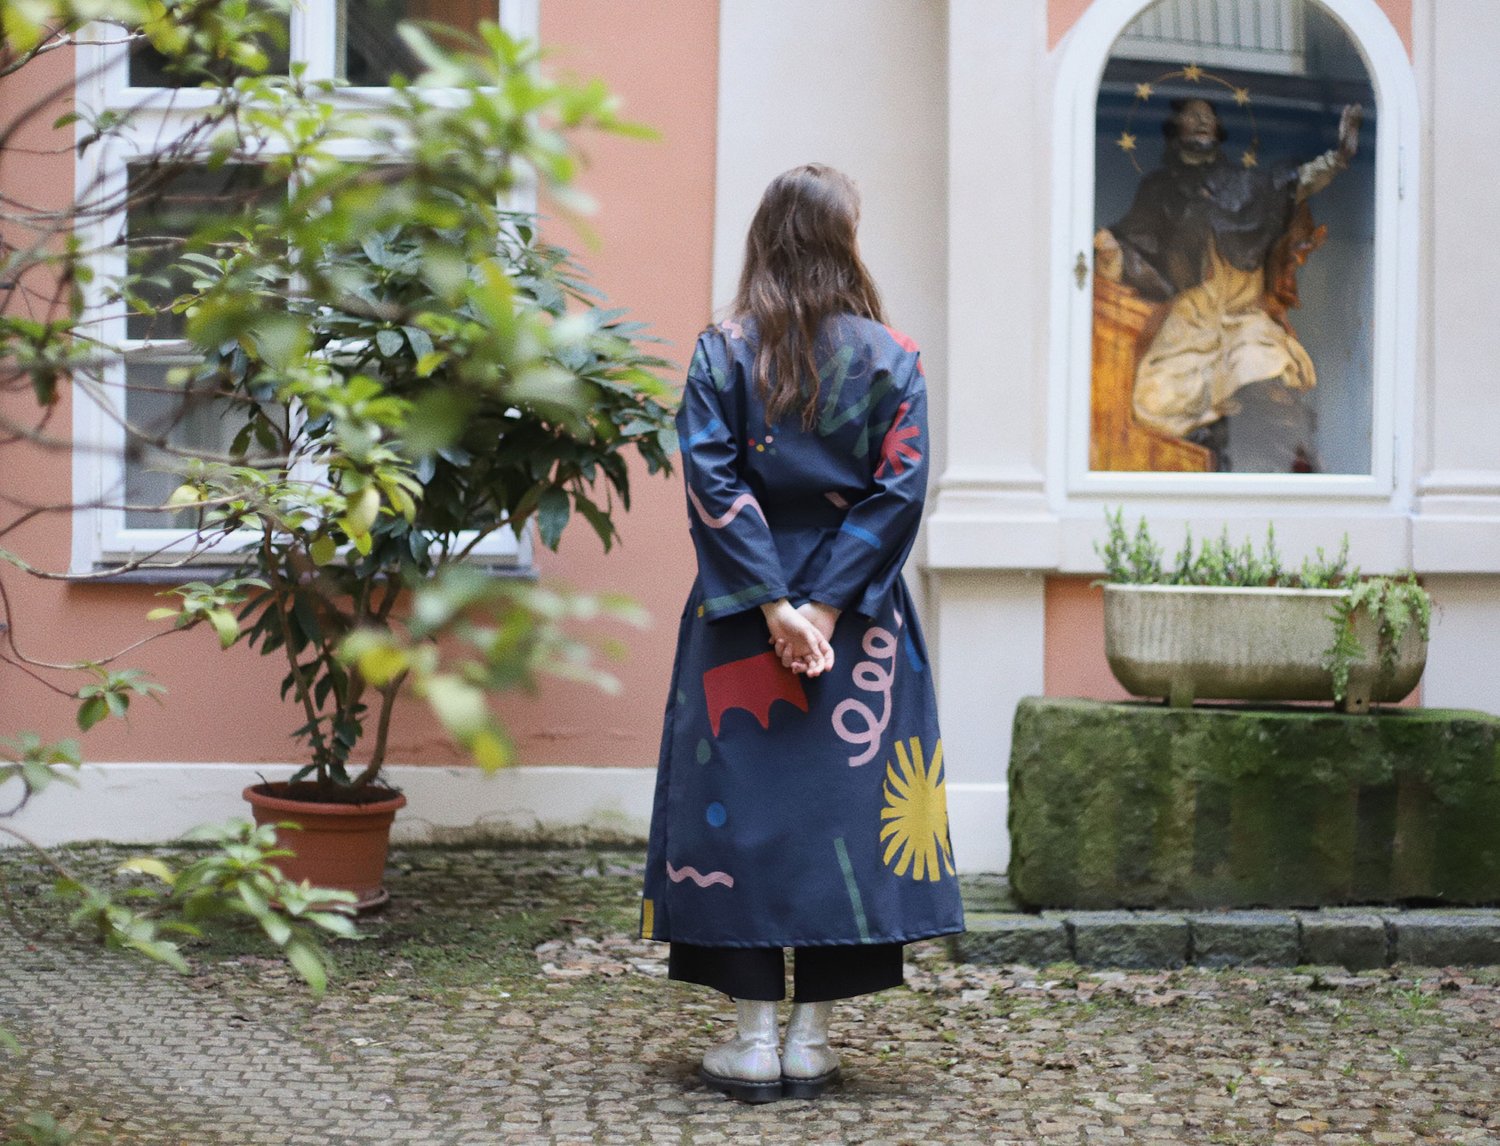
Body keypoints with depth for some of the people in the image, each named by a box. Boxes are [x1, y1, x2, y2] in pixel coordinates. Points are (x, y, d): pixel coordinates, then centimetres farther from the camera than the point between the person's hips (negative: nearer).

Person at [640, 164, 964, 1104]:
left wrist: (772, 603, -11)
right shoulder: (892, 357, 0)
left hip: (742, 611, 0)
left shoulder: (723, 351, -1)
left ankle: (756, 1037, 4)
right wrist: (827, 602, -9)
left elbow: (712, 481, -10)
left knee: (742, 802, 4)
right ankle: (814, 1037, 7)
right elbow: (901, 488, -7)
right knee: (843, 799, 5)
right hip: (859, 620, 1)